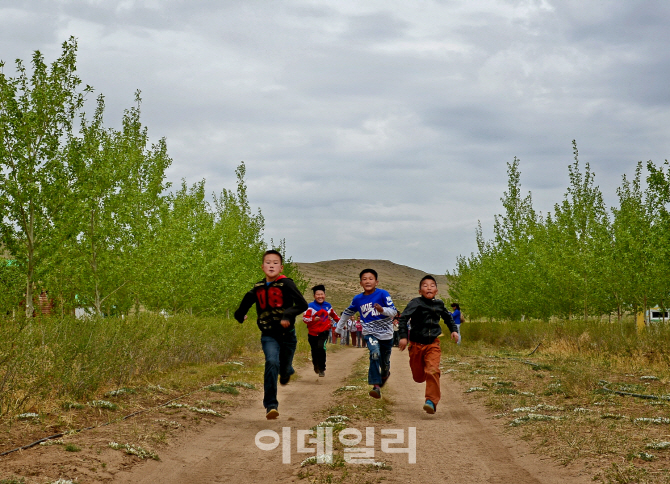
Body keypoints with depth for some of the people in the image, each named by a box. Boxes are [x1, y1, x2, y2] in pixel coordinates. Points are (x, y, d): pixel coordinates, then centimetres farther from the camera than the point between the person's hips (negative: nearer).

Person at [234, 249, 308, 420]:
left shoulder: (286, 284, -12)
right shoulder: (258, 288, 2)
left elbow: (302, 304, -18)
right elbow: (247, 300, 24)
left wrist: (288, 315, -32)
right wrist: (240, 315, 28)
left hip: (287, 334, -1)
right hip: (268, 335, 1)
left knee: (285, 368, 13)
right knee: (272, 362, -24)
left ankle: (286, 371, 56)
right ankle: (270, 405, -23)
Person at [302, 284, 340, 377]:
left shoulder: (328, 306, 4)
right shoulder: (311, 306, -9)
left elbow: (334, 315, 23)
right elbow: (304, 318, -15)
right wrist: (313, 319, -32)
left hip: (324, 331, 0)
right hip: (313, 332, 0)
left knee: (321, 347, -22)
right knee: (314, 351, 9)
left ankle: (322, 369, -8)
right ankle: (316, 365, 43)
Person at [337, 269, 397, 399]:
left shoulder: (383, 294, -10)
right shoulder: (358, 299, 1)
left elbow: (394, 311, -14)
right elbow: (347, 313, 18)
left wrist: (382, 310, -34)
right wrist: (339, 328, 26)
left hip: (386, 333, 0)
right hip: (369, 333, 0)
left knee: (385, 361, 14)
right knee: (375, 354, -26)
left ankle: (385, 374, 50)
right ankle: (376, 386, -29)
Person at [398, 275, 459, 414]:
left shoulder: (439, 304, 6)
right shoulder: (416, 303, -9)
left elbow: (448, 317, 28)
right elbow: (403, 318, -16)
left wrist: (454, 330, 17)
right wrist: (403, 336, -25)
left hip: (433, 344, 2)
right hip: (417, 344, -2)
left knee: (433, 371, -21)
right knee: (418, 377, 9)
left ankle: (431, 401, -19)